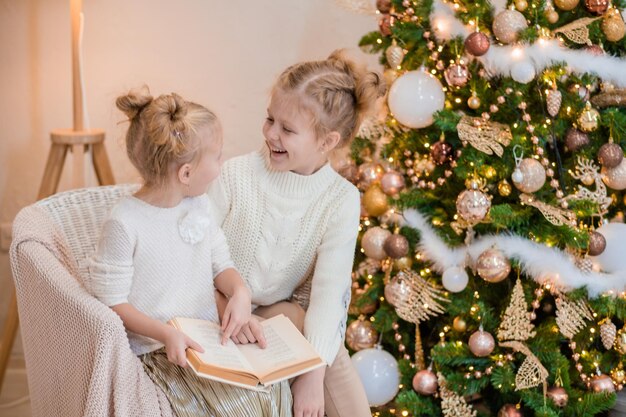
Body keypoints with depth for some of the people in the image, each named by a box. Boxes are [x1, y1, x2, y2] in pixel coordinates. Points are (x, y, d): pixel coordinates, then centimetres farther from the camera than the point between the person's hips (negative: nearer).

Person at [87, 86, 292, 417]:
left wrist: (240, 293, -9)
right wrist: (166, 334, -24)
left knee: (274, 388, -12)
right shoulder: (124, 224, -17)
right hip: (156, 349, -6)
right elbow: (112, 302, -13)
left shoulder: (200, 205, 5)